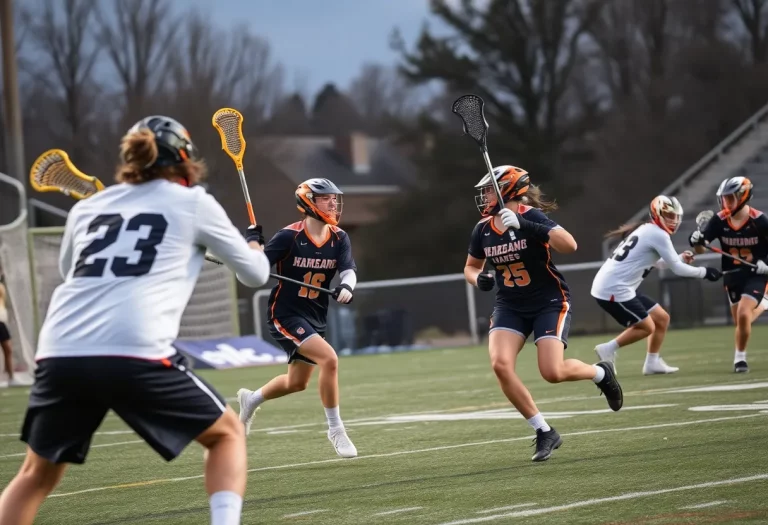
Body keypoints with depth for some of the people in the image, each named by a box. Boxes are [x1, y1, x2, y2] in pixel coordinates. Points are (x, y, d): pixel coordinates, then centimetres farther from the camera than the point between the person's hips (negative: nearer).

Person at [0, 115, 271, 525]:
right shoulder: (193, 203, 14)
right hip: (135, 353, -3)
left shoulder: (86, 209, 23)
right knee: (227, 433, 19)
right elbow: (255, 274, 26)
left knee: (38, 473, 22)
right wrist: (257, 252, 48)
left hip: (60, 353, 3)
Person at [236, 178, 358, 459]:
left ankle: (251, 399, 48)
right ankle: (335, 429, -12)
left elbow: (348, 270, -13)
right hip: (285, 316, -7)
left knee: (297, 383, 19)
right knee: (329, 359, -25)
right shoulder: (289, 237, -16)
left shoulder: (339, 238, -1)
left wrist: (346, 286, -34)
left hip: (315, 317, 7)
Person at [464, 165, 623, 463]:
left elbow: (569, 246, -33)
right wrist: (479, 279, -7)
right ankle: (544, 433, -5)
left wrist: (527, 227, -41)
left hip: (550, 302, -5)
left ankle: (600, 373, 17)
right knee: (500, 365, -18)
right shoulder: (483, 230, 0)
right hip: (510, 307, 5)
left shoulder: (531, 217, -17)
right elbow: (471, 267, 18)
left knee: (553, 372, -19)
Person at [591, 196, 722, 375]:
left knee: (662, 318, 14)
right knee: (646, 327, -5)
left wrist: (681, 258, 17)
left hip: (615, 287, 10)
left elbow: (652, 262, 29)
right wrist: (704, 272, -1)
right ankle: (608, 349, 1)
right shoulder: (658, 234, -12)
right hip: (614, 290, -10)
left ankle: (652, 363, 20)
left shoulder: (646, 230, 16)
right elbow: (677, 269, -11)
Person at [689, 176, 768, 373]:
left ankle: (740, 356, -4)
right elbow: (701, 249, -4)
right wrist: (697, 241, -26)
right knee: (740, 321, 10)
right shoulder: (719, 220, -8)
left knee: (743, 314, -21)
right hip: (733, 275, 4)